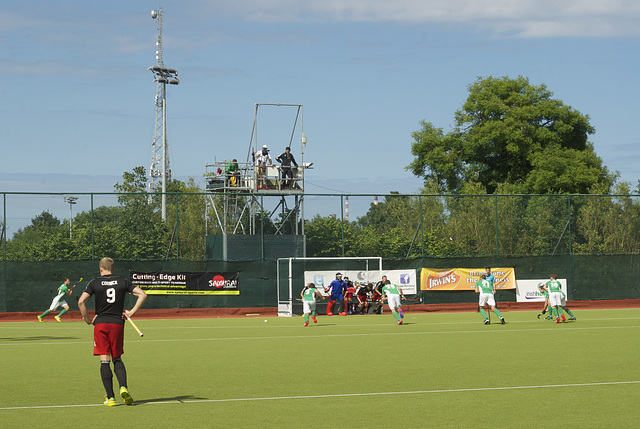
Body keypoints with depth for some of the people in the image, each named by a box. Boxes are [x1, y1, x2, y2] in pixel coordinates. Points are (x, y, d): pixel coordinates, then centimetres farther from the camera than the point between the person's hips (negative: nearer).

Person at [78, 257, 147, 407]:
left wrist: (88, 320, 0)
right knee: (117, 359, 15)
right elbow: (142, 295, -2)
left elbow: (81, 301, -10)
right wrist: (131, 312, 1)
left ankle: (110, 397, -4)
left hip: (100, 324, -2)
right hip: (118, 323, 2)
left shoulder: (95, 283, 1)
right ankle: (123, 387, -9)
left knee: (105, 361, 0)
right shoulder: (123, 281, 6)